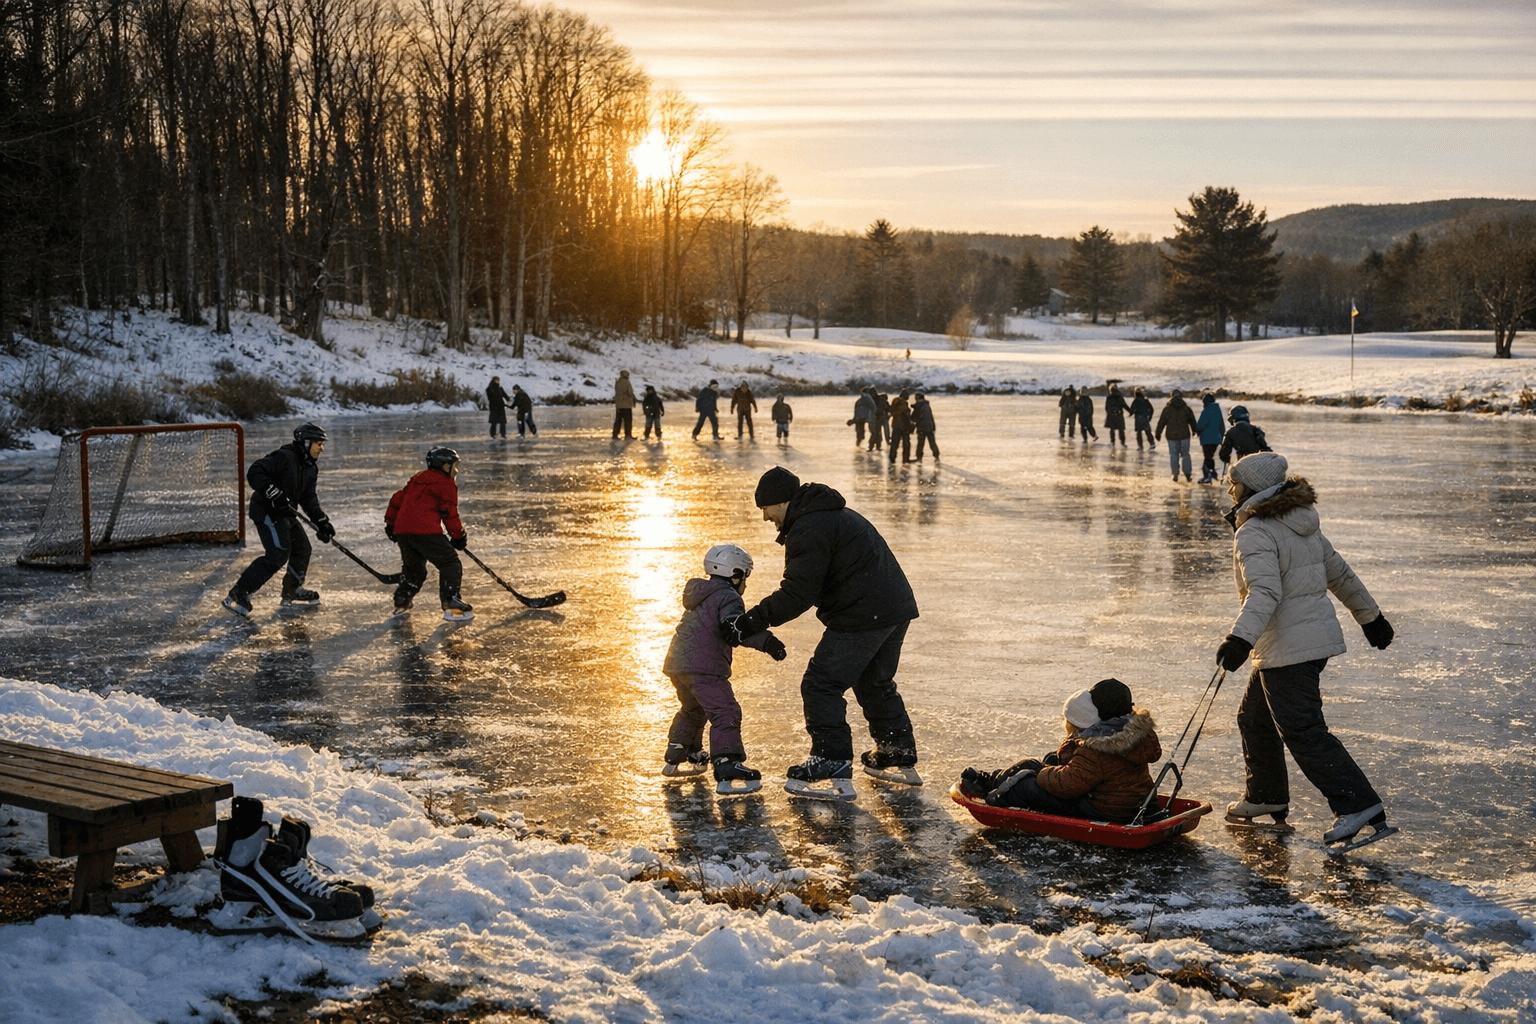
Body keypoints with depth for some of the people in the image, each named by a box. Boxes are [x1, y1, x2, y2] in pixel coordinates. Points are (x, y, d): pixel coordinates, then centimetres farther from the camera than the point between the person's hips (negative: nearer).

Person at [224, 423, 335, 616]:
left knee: (302, 549, 15)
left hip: (286, 513, 10)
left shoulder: (311, 467, 10)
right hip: (267, 512, -10)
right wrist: (273, 493, -33)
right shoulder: (284, 457, -19)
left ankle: (292, 592, 35)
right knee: (278, 555, -18)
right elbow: (254, 473, -26)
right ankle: (237, 595, -17)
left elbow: (309, 498, 13)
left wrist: (321, 521, 1)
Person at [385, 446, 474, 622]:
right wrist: (458, 536, 6)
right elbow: (449, 513, -3)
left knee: (413, 567, 26)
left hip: (402, 530, 8)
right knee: (450, 563, -4)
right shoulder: (446, 483, 4)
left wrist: (390, 523, 37)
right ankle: (450, 605, -15)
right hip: (425, 530, -8)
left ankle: (401, 603, 34)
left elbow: (397, 499, 28)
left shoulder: (417, 479, 27)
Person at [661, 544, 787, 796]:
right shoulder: (727, 597, -8)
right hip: (703, 667, -10)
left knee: (692, 710, 31)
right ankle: (727, 773, -27)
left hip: (677, 663, 10)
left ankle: (677, 758, 46)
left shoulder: (701, 595, 22)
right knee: (725, 714, -15)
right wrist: (765, 641, -35)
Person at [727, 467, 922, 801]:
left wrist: (751, 622, -14)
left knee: (821, 686, -4)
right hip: (896, 609, 10)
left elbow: (797, 594, -18)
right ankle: (901, 759, 33)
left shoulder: (808, 531, -15)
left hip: (862, 617, -10)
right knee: (875, 683, 25)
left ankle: (834, 771, -4)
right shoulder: (836, 515, 20)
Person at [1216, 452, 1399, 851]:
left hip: (1289, 650, -10)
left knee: (1303, 733, -9)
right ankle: (1266, 797, 32)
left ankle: (1359, 807, -13)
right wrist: (1370, 616, 31)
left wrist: (1241, 638, -41)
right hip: (1319, 636, 10)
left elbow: (1264, 591, -30)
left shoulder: (1255, 533, -16)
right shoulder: (1302, 523, 13)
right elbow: (1339, 572, 21)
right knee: (1254, 718, 21)